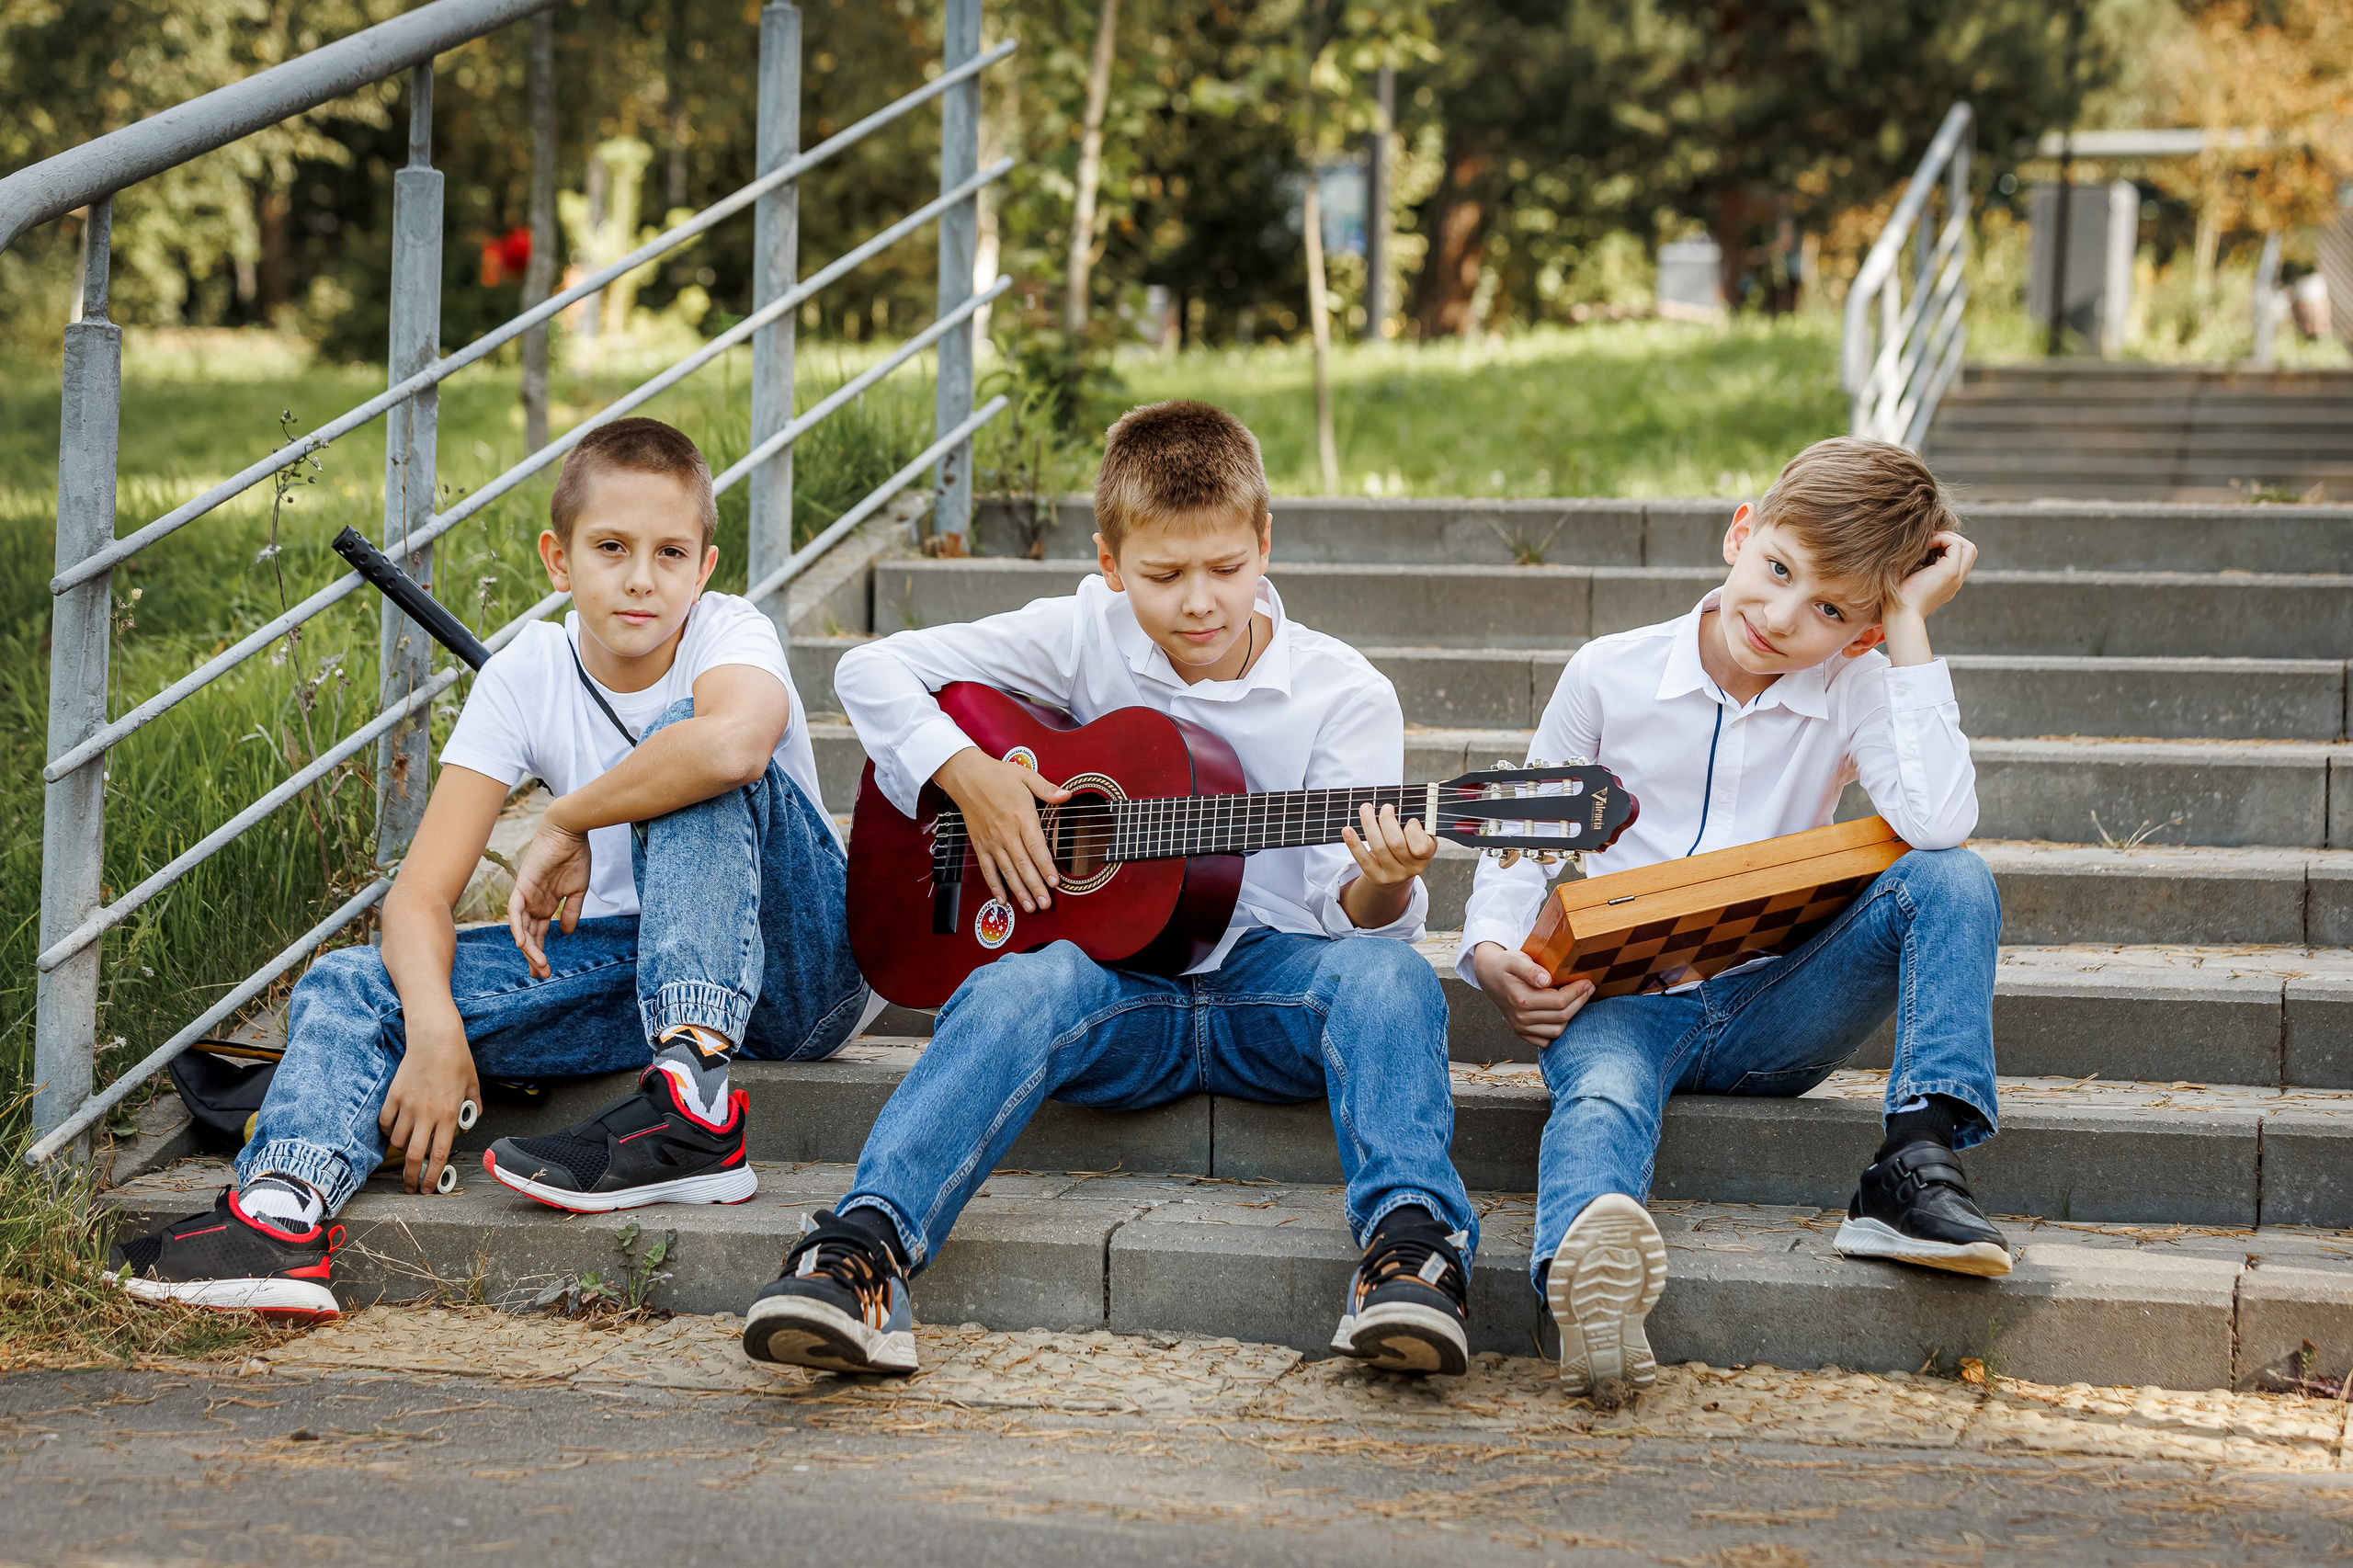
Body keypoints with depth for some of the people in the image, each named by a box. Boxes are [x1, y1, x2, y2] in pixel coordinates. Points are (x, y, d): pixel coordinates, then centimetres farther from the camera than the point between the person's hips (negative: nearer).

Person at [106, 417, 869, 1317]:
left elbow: (737, 742, -41)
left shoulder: (728, 632, -14)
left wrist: (566, 823, -27)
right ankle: (283, 1207, -40)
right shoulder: (526, 677, -4)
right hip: (630, 961, 5)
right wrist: (432, 1023, -31)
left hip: (798, 963, -4)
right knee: (351, 987, -12)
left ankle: (694, 1110, -40)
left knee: (696, 762, -31)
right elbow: (422, 892, -11)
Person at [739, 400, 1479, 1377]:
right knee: (1022, 987, -34)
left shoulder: (1343, 694, -2)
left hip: (1274, 980, 0)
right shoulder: (1086, 638, 2)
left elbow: (1347, 910, -9)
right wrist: (968, 776, -9)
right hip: (1121, 976, 0)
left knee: (1387, 974, -33)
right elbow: (873, 671, 6)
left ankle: (1410, 1243, -51)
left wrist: (1380, 889, -33)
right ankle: (862, 1248, -47)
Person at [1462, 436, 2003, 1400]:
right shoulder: (1610, 676, 3)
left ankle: (1918, 1160, -33)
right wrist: (1493, 954, -8)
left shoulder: (1855, 690, 2)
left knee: (1952, 881, -20)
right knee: (1601, 1094, -38)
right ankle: (1585, 1266, -73)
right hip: (1619, 999, -1)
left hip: (1769, 1012, 2)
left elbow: (1937, 821, -18)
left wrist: (1910, 629, -13)